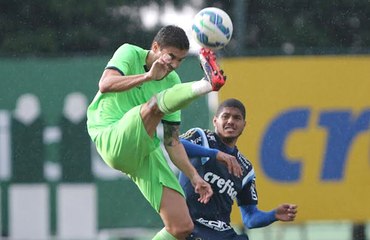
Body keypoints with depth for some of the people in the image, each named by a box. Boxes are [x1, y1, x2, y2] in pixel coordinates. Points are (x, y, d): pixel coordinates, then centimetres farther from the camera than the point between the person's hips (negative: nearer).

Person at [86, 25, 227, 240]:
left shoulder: (173, 82, 13)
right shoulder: (130, 54, 0)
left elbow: (172, 141, 17)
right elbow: (105, 85, -21)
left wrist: (194, 176, 7)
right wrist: (148, 76, -31)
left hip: (146, 153, 6)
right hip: (112, 140, -6)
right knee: (154, 103, -33)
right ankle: (207, 83, -56)